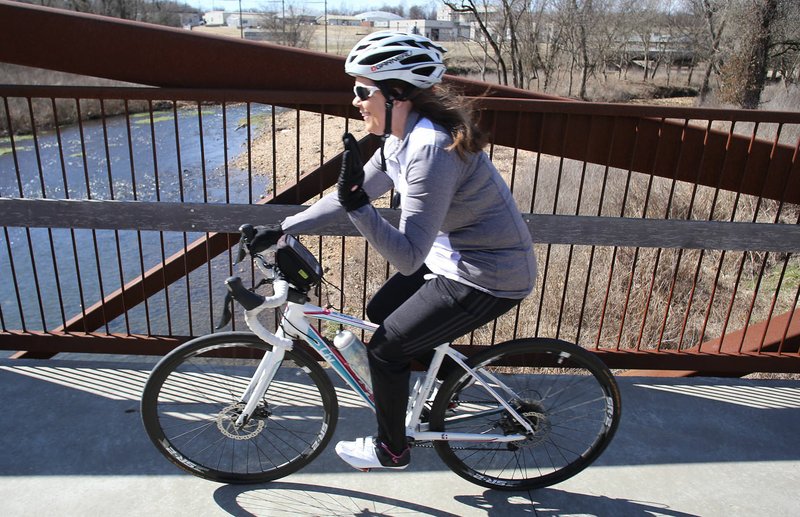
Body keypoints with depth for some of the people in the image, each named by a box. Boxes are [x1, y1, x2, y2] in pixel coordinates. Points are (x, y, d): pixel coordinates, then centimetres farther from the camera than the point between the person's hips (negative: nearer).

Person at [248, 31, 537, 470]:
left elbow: (407, 257, -31)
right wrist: (282, 230, 7)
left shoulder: (431, 151, -30)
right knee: (379, 312, 18)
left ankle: (391, 450, 24)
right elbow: (350, 192, 8)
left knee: (386, 349, -1)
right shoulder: (401, 138, 1)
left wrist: (356, 202, -40)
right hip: (453, 255, 9)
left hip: (488, 278, -9)